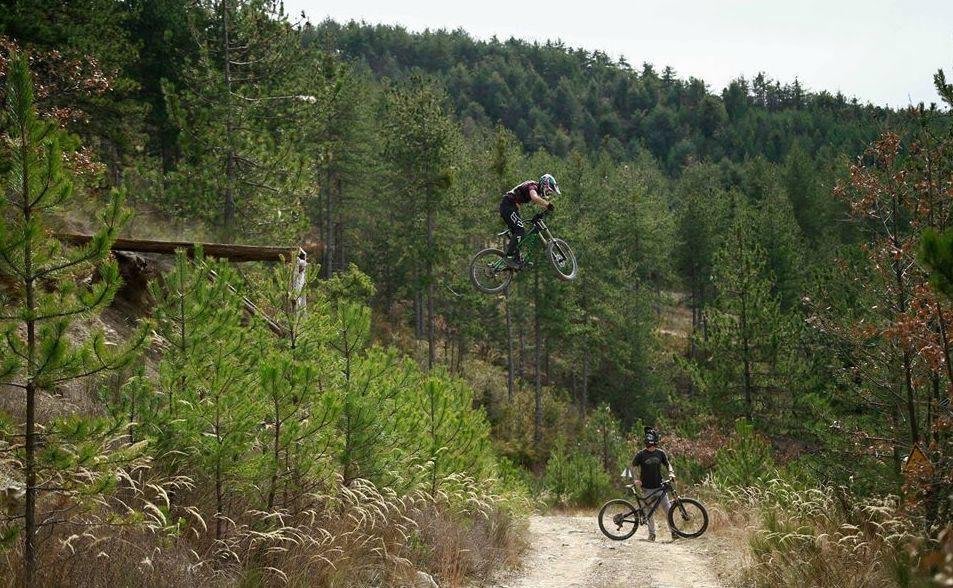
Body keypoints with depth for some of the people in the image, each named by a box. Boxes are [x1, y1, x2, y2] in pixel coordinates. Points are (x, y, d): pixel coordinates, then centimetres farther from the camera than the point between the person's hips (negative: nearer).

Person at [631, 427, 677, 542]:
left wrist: (671, 472, -4)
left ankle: (673, 532, 2)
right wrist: (636, 479, -11)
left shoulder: (660, 453, 4)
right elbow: (632, 467, 2)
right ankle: (652, 534, 15)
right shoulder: (641, 454, -3)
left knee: (667, 510, -4)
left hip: (659, 487, 2)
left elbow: (668, 464, 15)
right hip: (647, 488, -2)